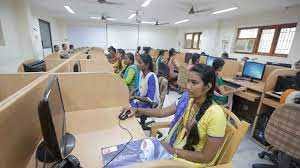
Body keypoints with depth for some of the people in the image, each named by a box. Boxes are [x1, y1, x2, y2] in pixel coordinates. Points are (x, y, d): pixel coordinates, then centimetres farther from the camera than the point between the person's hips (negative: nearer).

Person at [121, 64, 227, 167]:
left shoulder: (215, 115, -28)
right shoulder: (188, 99, -11)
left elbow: (207, 157, -20)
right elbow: (163, 112, -2)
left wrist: (174, 151, -21)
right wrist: (138, 111, -9)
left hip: (192, 161, -4)